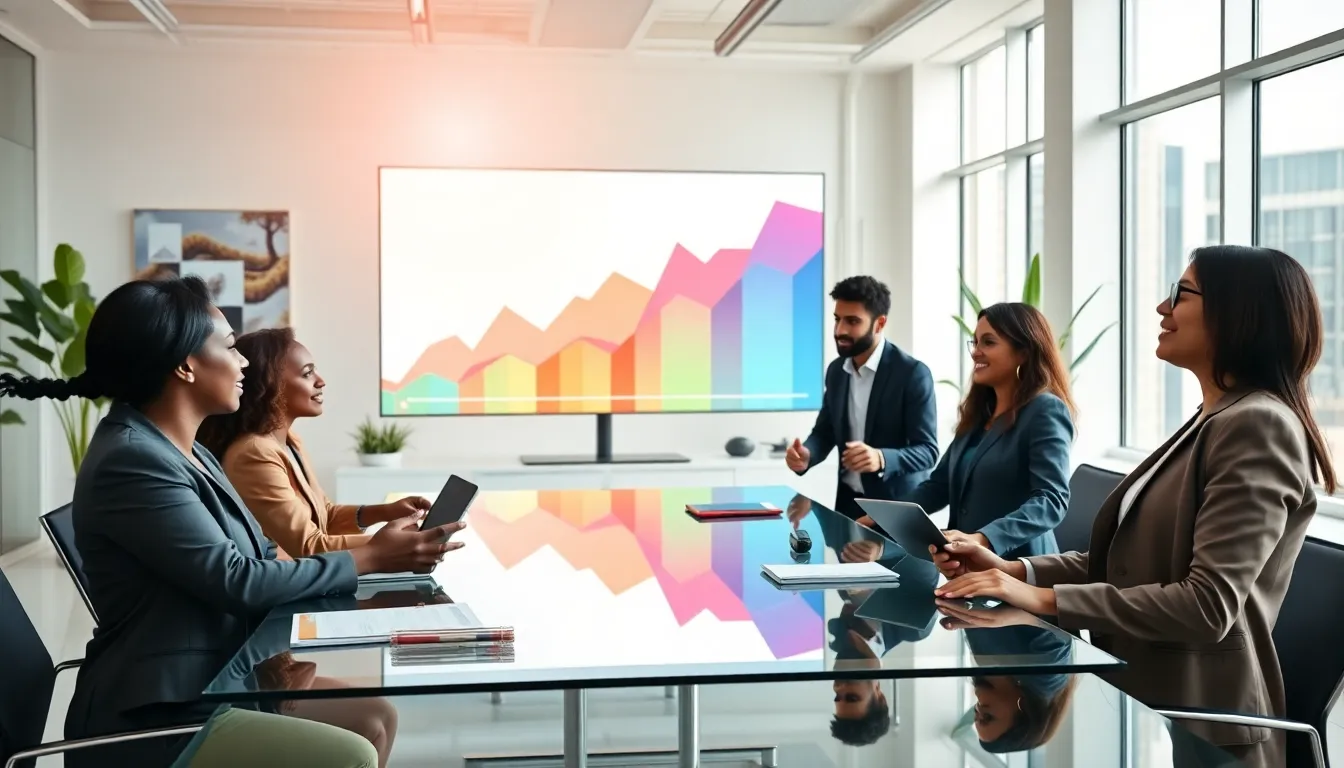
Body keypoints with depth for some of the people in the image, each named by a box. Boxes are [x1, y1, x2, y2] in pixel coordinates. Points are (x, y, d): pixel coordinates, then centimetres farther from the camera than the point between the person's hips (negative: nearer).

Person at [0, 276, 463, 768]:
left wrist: (384, 554, -2)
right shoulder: (131, 461, -20)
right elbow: (238, 581, -21)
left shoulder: (189, 454, 13)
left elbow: (264, 558, 10)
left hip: (215, 683, 10)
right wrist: (368, 559, -11)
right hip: (151, 719, -10)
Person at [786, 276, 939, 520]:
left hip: (897, 506, -5)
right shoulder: (836, 370, 5)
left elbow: (927, 450, -17)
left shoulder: (913, 373, -15)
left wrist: (881, 459, -35)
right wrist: (806, 455, -11)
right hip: (849, 501, 5)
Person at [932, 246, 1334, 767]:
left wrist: (1044, 599, -24)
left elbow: (1208, 606, -23)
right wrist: (1014, 570, 0)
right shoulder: (1213, 421, 16)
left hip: (1192, 726, -9)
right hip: (1143, 696, 9)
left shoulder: (1257, 425, -16)